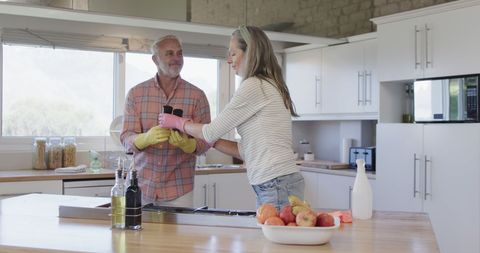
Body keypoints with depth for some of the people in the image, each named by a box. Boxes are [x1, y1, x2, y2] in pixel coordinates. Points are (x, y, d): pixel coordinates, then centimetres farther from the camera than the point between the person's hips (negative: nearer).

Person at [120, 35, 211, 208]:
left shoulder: (197, 96, -2)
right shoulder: (136, 94, 2)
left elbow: (204, 142, -3)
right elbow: (126, 139, -3)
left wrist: (186, 144, -26)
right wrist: (147, 137, -25)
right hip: (142, 185, 1)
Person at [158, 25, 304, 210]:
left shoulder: (253, 86, -10)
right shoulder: (270, 85, 17)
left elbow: (212, 131, -5)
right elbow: (247, 151, 17)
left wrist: (177, 122, 11)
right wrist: (210, 141, 19)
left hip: (277, 185, -9)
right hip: (271, 186, 9)